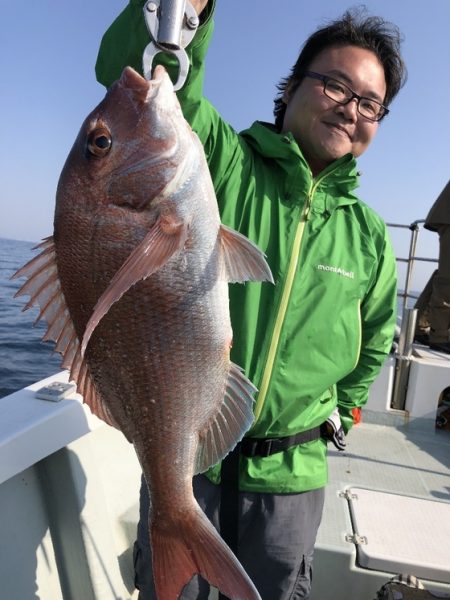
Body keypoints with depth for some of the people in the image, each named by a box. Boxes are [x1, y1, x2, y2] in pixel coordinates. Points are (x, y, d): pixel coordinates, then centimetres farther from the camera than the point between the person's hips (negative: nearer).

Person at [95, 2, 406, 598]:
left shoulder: (368, 234, 1)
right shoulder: (221, 161, -10)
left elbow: (376, 337, 16)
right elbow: (135, 70, -27)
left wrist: (339, 411, 14)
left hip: (292, 466, 3)